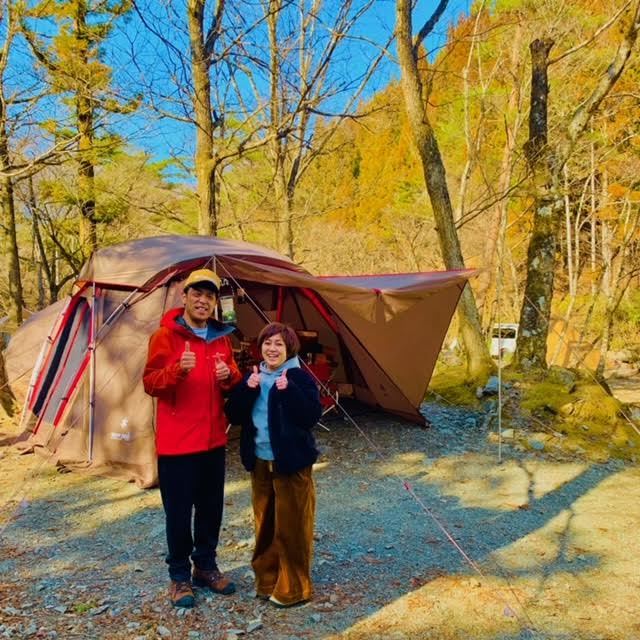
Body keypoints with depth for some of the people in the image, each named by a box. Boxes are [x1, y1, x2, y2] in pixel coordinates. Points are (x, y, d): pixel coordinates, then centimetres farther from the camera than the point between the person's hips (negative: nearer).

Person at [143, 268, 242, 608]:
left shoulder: (221, 337, 8)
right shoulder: (165, 335, -9)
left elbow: (233, 383, 15)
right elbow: (150, 383, -12)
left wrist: (230, 376, -9)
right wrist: (178, 369, -30)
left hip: (213, 439, 6)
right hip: (176, 441, -5)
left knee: (211, 507, 15)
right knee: (179, 511, 5)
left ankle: (205, 566, 33)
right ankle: (179, 575, 23)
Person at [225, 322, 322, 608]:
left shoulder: (300, 377, -10)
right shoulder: (254, 377, 7)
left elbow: (311, 416, -20)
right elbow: (234, 414, 0)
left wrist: (288, 390, -28)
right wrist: (247, 389, -14)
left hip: (291, 463, -5)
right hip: (260, 461, 6)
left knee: (291, 526, 3)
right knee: (264, 524, 16)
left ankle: (293, 589, 19)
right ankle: (267, 580, 33)